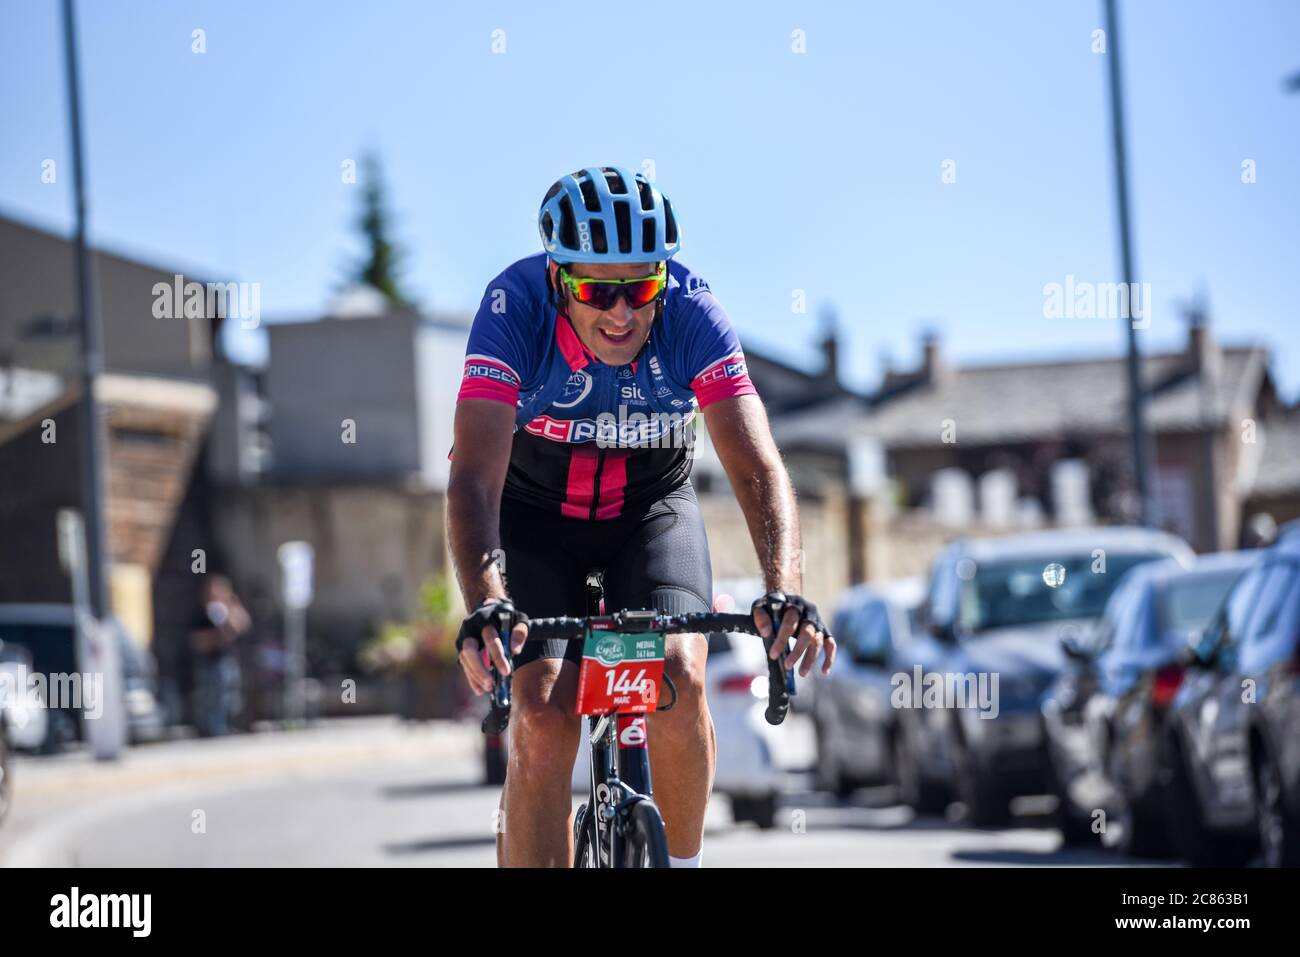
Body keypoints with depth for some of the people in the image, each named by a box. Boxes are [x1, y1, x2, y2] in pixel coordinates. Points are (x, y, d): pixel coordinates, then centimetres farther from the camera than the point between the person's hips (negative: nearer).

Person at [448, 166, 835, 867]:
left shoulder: (691, 311, -26)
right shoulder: (514, 308, -30)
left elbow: (756, 466, -32)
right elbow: (475, 476, -39)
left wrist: (785, 593, -49)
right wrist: (485, 606, -55)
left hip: (652, 508, 1)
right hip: (535, 514, -1)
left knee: (678, 676, -23)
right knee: (543, 714, -20)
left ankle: (682, 863, -1)